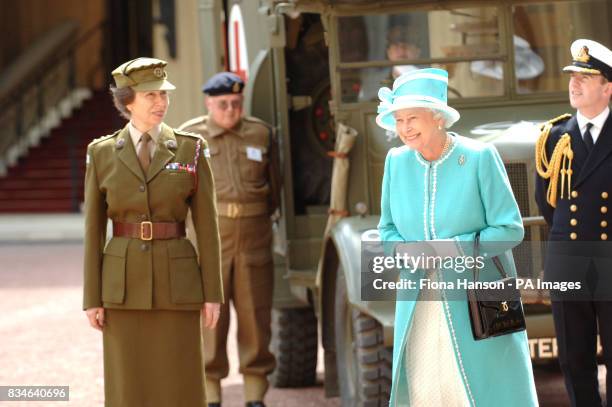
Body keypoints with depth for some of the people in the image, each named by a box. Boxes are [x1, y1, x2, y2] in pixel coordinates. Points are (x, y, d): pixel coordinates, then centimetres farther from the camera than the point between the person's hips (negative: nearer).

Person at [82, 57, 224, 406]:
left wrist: (213, 293, -4)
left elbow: (207, 225, 0)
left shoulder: (191, 150, 0)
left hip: (176, 283, 0)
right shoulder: (103, 153, 2)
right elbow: (94, 230, 3)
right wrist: (93, 299, -1)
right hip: (124, 284, 1)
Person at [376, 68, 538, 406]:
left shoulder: (479, 157, -11)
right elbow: (388, 228, 12)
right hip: (419, 303, 4)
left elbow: (509, 229, -10)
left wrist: (450, 248, -20)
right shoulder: (397, 161, 3)